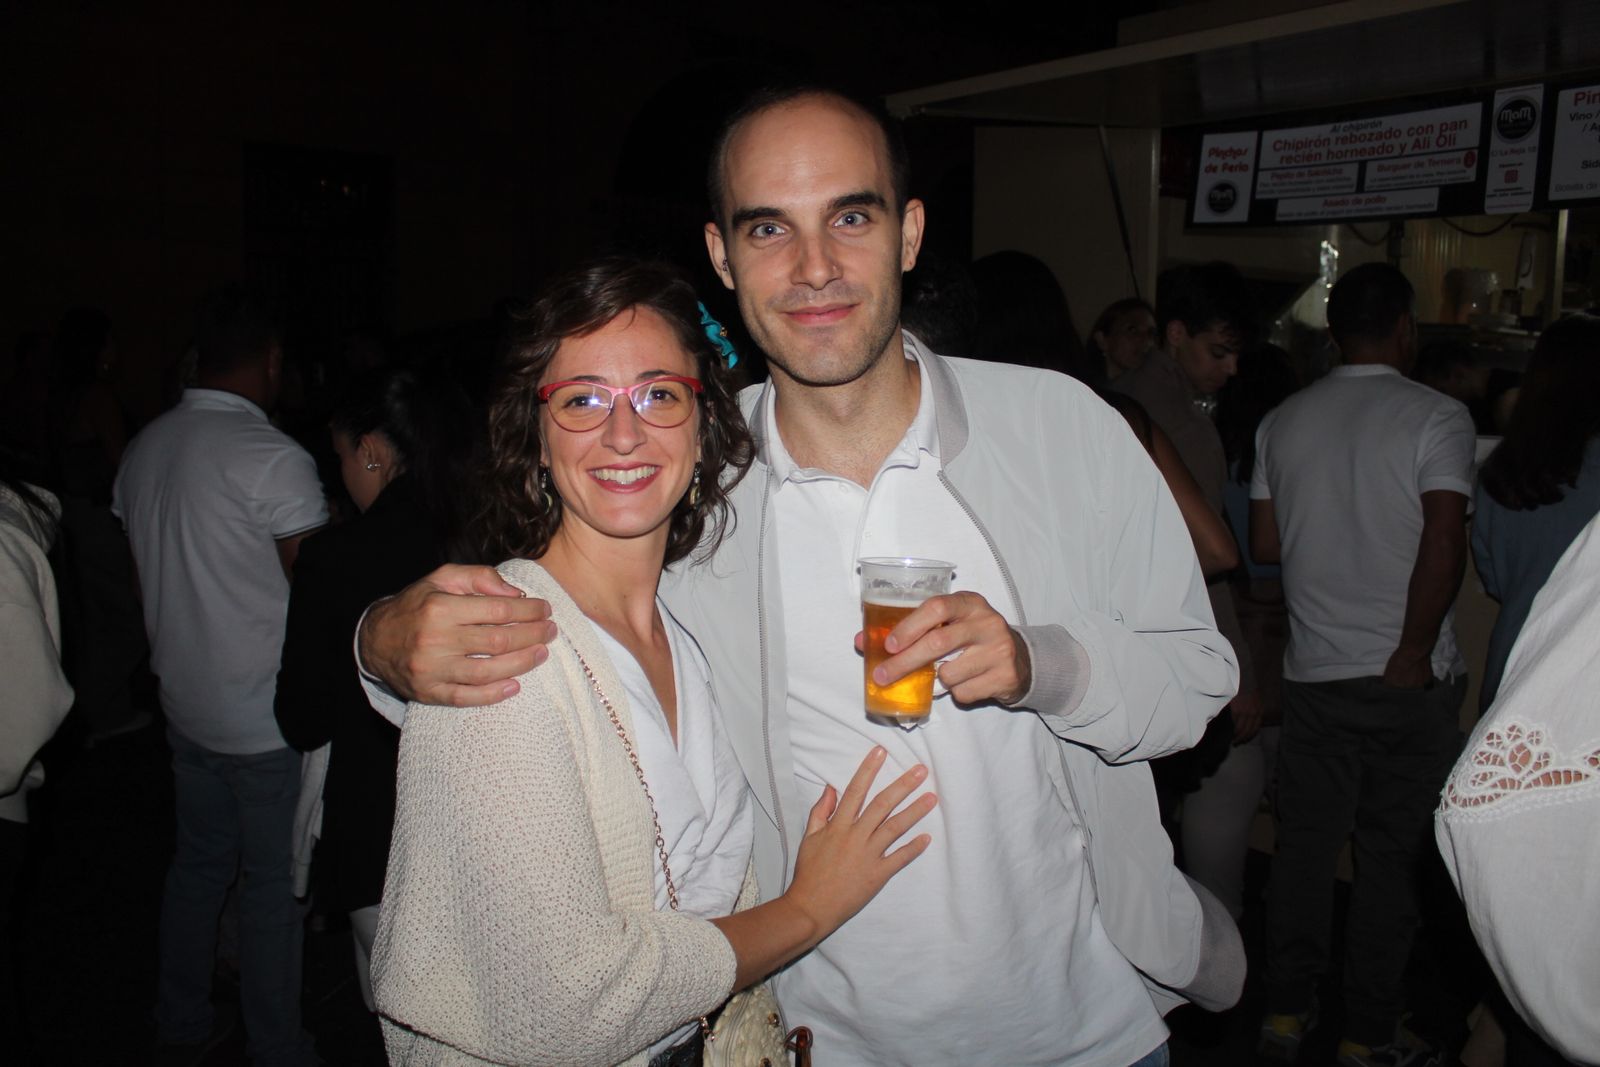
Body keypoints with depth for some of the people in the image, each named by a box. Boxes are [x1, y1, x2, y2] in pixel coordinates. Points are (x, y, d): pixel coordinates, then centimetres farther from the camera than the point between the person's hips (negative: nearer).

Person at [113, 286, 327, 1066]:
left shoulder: (144, 449, 4)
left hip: (186, 702, 7)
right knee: (274, 885, 6)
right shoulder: (274, 458, -19)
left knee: (197, 861, 21)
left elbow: (147, 570, 12)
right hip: (267, 716, -7)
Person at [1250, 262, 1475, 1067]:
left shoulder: (1283, 421, 6)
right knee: (1391, 857, 8)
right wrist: (1415, 651, -11)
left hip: (1313, 669, 4)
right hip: (1407, 677, -3)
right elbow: (1444, 543, -17)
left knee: (1305, 843, 13)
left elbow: (1264, 543, 8)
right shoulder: (1436, 417, -7)